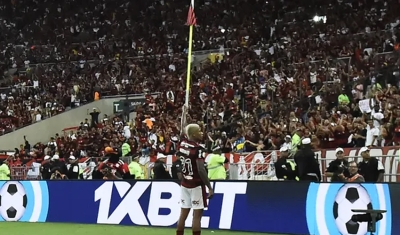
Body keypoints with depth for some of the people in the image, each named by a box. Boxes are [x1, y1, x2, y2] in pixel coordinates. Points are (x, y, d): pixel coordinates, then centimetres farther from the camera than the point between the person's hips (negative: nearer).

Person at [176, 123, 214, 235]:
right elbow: (201, 170, -22)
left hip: (185, 184, 7)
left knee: (183, 214, 11)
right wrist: (210, 187, -19)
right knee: (197, 215, -3)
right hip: (196, 185, -7)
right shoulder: (197, 148, -18)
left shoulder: (182, 145, 3)